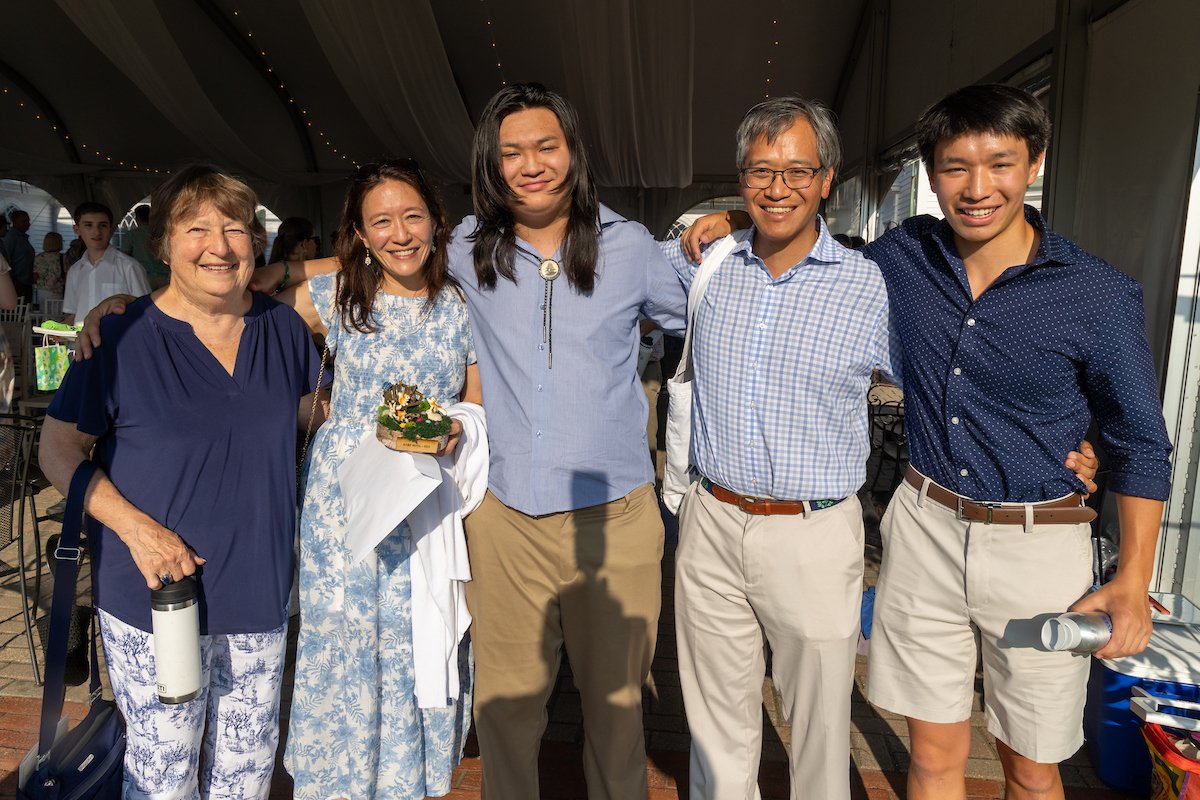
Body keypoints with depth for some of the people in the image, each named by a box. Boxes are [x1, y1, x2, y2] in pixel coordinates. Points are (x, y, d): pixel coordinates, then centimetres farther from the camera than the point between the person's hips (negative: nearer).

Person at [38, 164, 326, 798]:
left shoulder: (283, 328, 0)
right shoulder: (123, 339, -10)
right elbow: (59, 448, -4)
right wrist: (134, 525, -16)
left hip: (261, 597, 3)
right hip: (154, 598, -3)